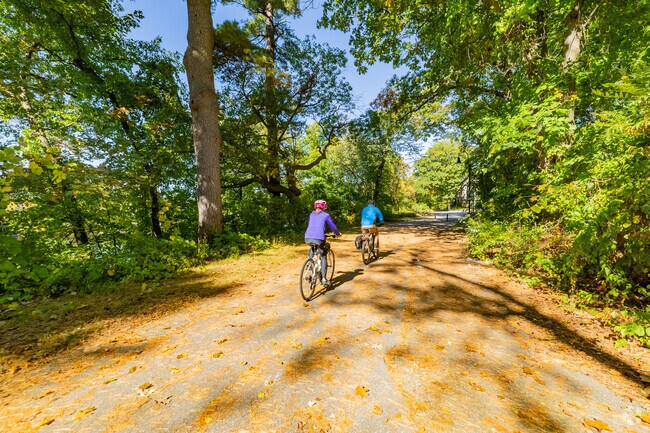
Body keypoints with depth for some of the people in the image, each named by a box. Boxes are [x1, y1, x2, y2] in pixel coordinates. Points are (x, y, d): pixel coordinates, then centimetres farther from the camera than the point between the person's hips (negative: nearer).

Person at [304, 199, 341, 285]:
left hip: (308, 238, 4)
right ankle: (324, 279, 14)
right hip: (319, 239, -4)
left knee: (312, 249, 38)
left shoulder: (312, 214, 22)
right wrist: (337, 233, 38)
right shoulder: (326, 215, 11)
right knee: (323, 257, 17)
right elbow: (332, 226, 18)